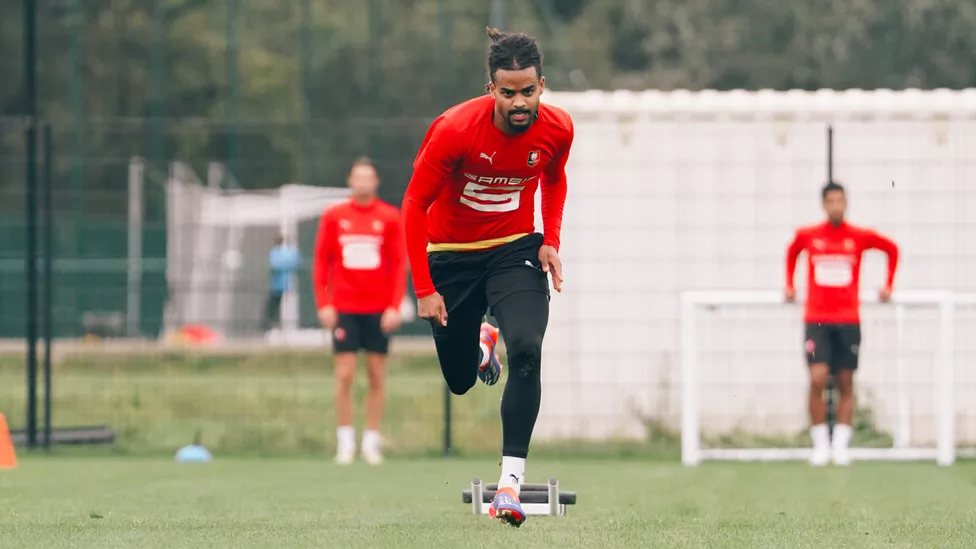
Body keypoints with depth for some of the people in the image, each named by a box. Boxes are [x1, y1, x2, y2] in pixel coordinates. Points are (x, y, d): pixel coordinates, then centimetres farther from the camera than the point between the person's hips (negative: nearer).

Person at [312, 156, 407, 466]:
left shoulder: (390, 218, 2)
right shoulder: (333, 217, 4)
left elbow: (400, 264, 1)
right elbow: (321, 262, 5)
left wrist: (394, 307, -7)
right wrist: (324, 304, -4)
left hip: (379, 310, 0)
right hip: (344, 309, 0)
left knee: (376, 376, 2)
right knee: (344, 375, -4)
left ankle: (371, 443, 9)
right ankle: (345, 443, 3)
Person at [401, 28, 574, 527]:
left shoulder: (556, 129, -14)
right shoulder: (454, 129, -25)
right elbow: (415, 204, -15)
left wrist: (550, 240, -2)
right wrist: (424, 290, -17)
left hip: (516, 251, 1)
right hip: (451, 257, -1)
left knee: (525, 351, -26)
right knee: (459, 382, 12)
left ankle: (511, 479, -24)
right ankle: (480, 344, 52)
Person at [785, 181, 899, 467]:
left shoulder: (860, 237, 1)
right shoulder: (806, 236, 2)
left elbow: (892, 249, 18)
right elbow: (791, 253, 25)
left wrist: (888, 286, 15)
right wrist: (789, 286, 20)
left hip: (848, 320, 1)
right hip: (816, 319, -1)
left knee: (845, 384, 4)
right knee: (817, 379, -14)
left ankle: (841, 446, 10)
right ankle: (820, 445, -5)